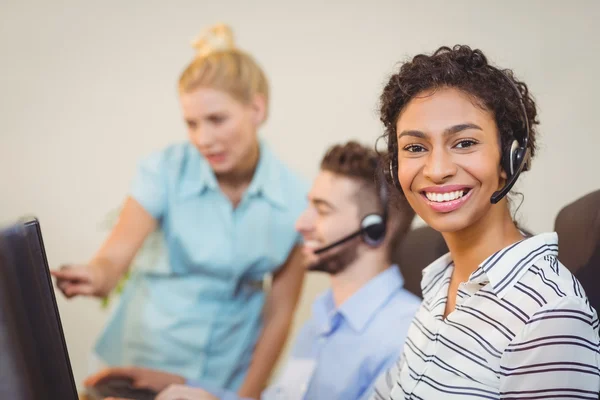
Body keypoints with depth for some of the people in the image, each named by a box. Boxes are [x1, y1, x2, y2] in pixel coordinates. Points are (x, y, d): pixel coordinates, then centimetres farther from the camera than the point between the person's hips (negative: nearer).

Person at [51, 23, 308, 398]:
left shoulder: (295, 198, -10)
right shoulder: (166, 170, -13)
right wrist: (95, 277, -43)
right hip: (146, 354, 0)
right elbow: (115, 255, -21)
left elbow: (281, 311, -4)